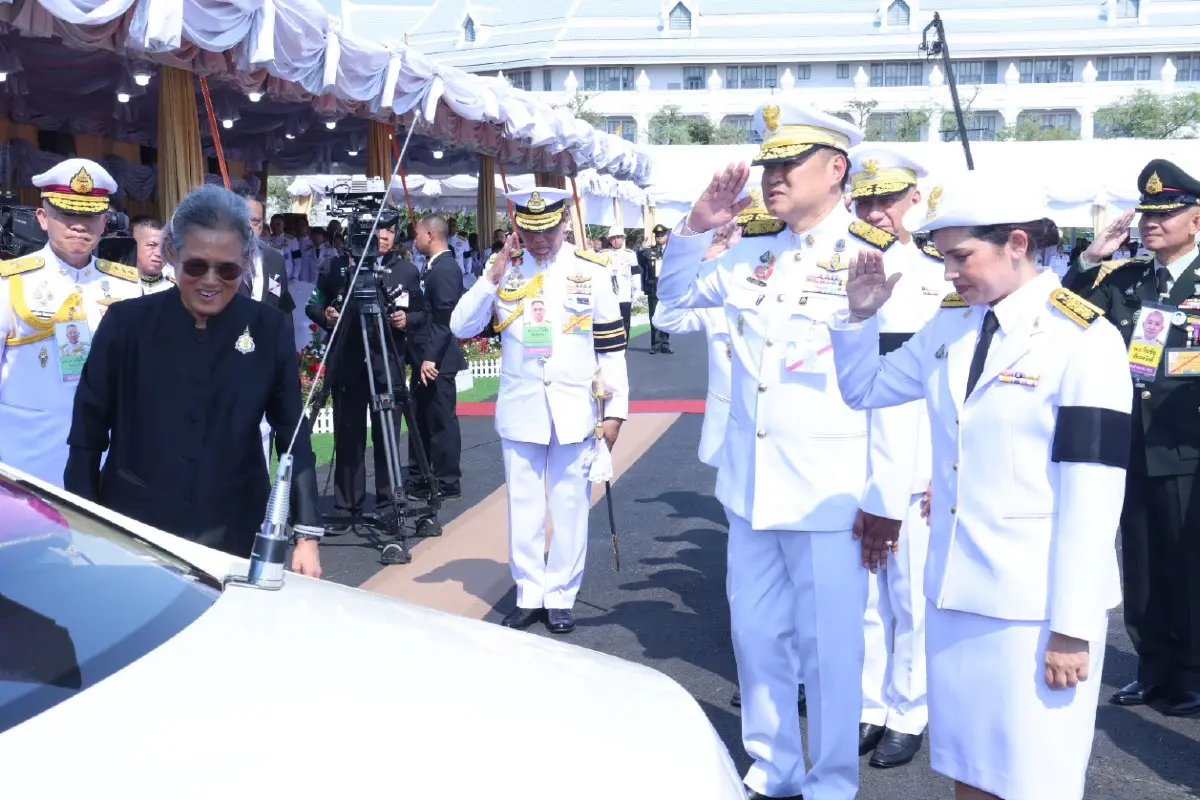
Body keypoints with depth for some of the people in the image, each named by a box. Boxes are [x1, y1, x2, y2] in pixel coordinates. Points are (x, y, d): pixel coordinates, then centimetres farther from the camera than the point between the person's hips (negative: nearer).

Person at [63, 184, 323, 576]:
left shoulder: (269, 330, -3)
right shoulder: (127, 322, -5)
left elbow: (294, 436, -1)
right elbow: (87, 436, 0)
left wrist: (307, 535, -7)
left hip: (234, 537, 1)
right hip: (131, 532, 0)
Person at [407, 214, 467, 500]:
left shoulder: (446, 268, -15)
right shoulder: (434, 266, 15)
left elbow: (445, 317, -22)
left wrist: (431, 357, -24)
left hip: (437, 360, -10)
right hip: (426, 357, 10)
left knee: (442, 421, -2)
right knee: (420, 420, 14)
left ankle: (447, 485, 6)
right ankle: (418, 482, 22)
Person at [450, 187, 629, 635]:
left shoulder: (592, 271, -1)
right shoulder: (503, 270, 4)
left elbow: (611, 345, 1)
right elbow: (461, 329, -3)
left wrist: (616, 409, -2)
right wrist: (493, 277, -13)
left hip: (574, 412, -1)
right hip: (520, 411, 2)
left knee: (570, 507, 5)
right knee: (523, 507, 8)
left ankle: (560, 597, 17)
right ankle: (529, 596, 19)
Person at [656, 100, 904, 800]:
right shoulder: (756, 253, 7)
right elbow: (677, 293, 19)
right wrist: (698, 227, 4)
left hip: (828, 496, -6)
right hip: (750, 486, 6)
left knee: (829, 648, 7)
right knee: (757, 636, 16)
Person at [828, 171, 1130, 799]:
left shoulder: (1085, 341, -13)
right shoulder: (949, 323, 6)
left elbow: (1091, 499, -15)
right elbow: (864, 389, 19)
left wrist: (1072, 627, -15)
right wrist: (860, 313, 2)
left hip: (1037, 604, -6)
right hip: (956, 589, 6)